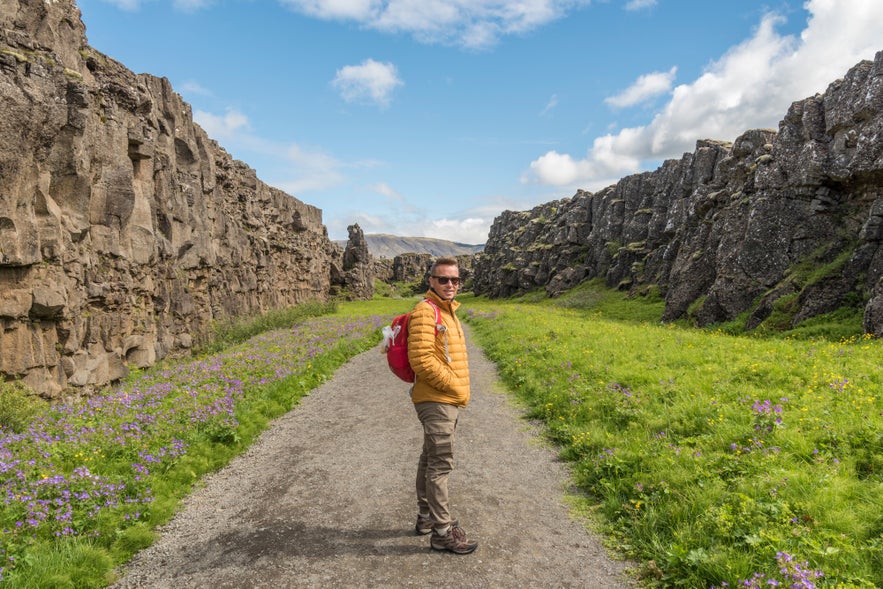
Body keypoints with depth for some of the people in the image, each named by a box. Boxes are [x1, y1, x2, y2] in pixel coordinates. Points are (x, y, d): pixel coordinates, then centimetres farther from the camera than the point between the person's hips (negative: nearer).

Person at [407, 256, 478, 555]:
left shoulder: (448, 312, 14)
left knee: (430, 460, 18)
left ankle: (426, 517, 32)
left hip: (447, 400, 10)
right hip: (436, 401, -10)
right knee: (440, 465, -3)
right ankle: (442, 531, 8)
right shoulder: (425, 312, -16)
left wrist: (459, 389, 10)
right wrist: (455, 388, -16)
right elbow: (422, 361, -23)